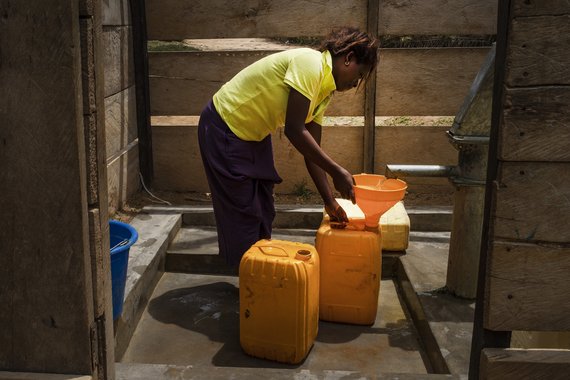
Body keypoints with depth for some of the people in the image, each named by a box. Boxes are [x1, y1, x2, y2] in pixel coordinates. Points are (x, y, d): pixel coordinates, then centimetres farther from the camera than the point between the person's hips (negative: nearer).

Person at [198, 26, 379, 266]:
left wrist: (329, 201, 0)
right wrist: (336, 172, -25)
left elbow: (311, 150, 5)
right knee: (244, 214, -3)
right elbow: (294, 131, -30)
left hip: (253, 136, 10)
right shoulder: (310, 63, -24)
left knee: (263, 212, 15)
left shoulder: (325, 90, 4)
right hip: (225, 129, -10)